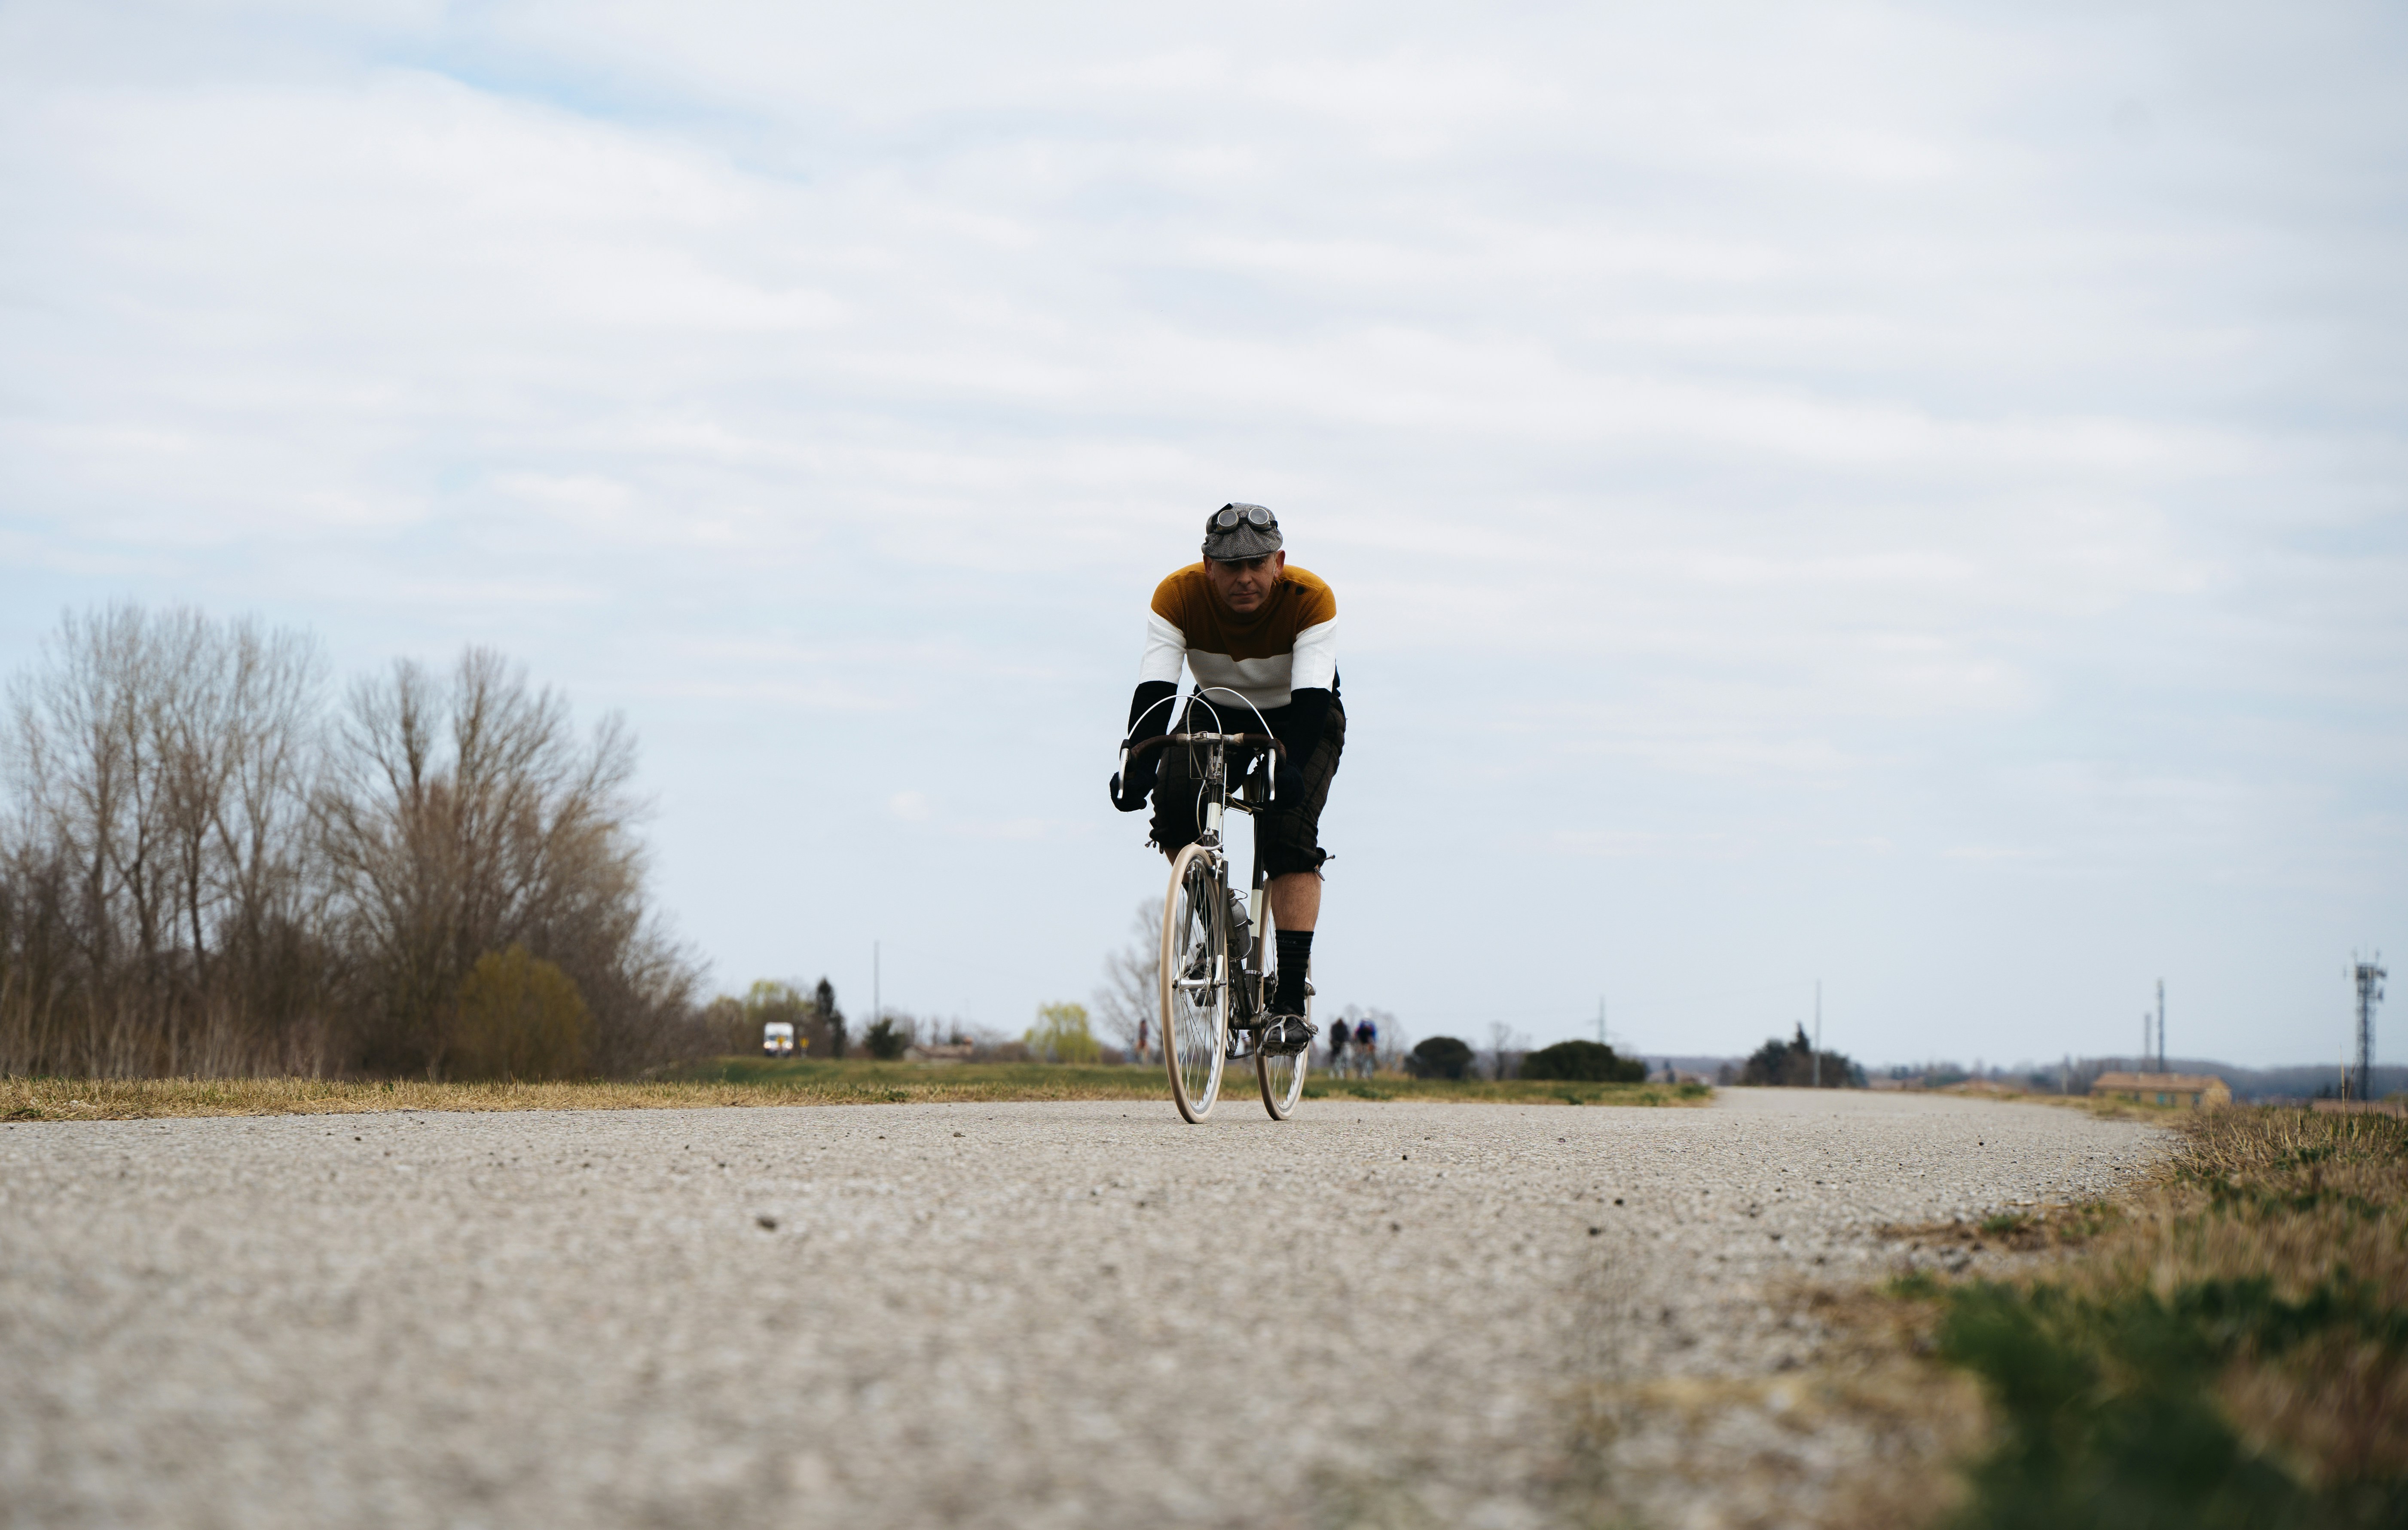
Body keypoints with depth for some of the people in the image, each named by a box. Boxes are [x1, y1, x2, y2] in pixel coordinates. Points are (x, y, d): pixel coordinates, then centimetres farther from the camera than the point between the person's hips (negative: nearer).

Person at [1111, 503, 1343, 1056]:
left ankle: (1290, 1000, -25)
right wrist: (1139, 764, -49)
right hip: (1217, 714, 2)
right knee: (1172, 800, -27)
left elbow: (1312, 694, -39)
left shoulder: (1311, 600, -29)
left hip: (1300, 722, -2)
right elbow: (1154, 688, -33)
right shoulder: (1178, 596, -25)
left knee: (1288, 836, -24)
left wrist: (1291, 767, -55)